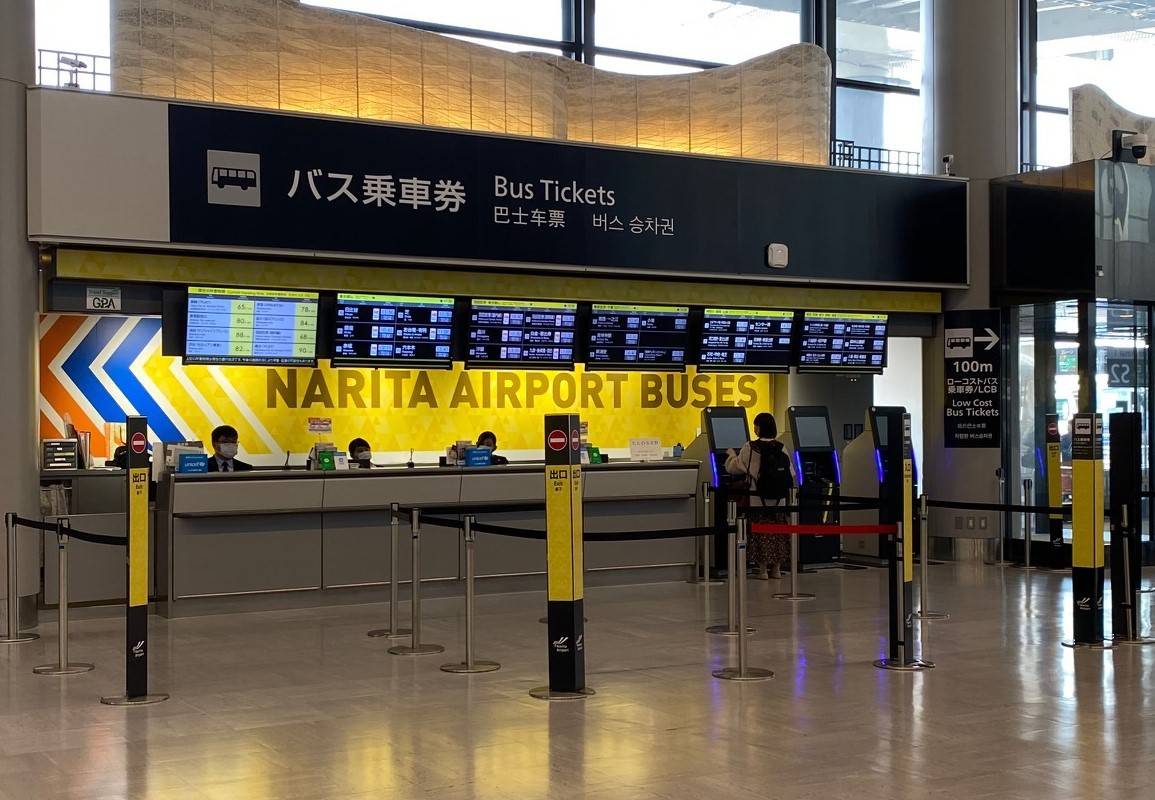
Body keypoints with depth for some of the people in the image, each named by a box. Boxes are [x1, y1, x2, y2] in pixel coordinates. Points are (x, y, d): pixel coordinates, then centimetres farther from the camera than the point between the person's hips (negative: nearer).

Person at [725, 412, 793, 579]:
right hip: (778, 500, 3)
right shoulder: (781, 448, 0)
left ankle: (763, 569, 6)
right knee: (778, 533, 12)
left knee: (760, 533, 4)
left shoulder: (750, 448, -10)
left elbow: (734, 468, 0)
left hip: (758, 499, -3)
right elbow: (791, 474, 3)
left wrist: (732, 455, 19)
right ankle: (776, 568, 16)